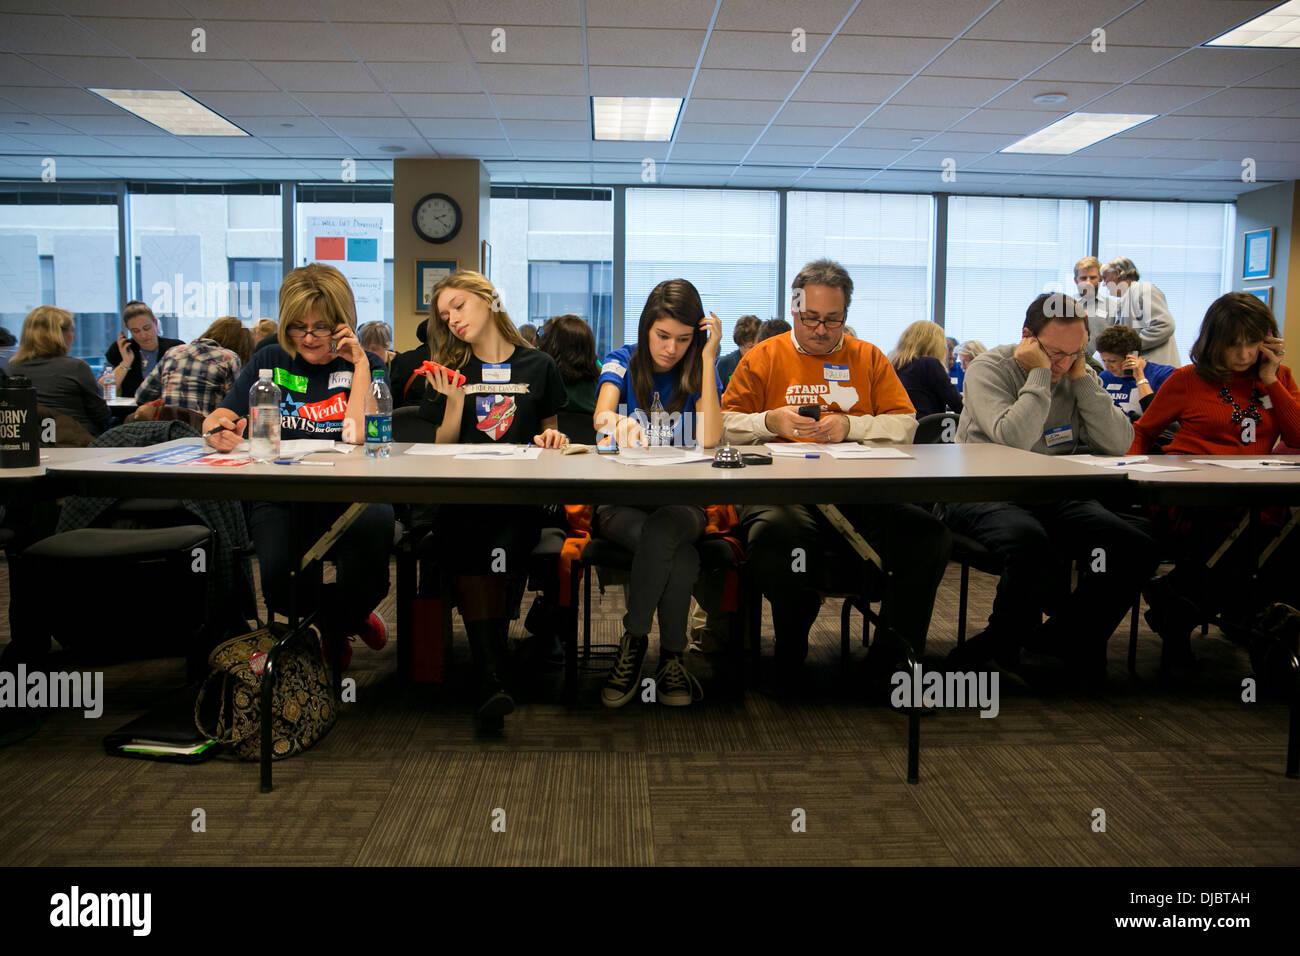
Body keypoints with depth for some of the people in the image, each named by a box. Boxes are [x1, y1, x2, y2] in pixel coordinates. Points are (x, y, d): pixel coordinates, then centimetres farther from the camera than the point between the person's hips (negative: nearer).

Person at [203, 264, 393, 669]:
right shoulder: (270, 361, 12)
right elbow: (217, 418, 5)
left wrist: (359, 366, -9)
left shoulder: (364, 366, 6)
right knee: (278, 580, -30)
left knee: (375, 526, -37)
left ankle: (336, 626, -1)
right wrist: (217, 430, -19)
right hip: (280, 498, 1)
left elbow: (357, 436, -10)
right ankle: (348, 618, 10)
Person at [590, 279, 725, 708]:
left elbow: (709, 439, -12)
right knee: (682, 557, -32)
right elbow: (600, 418, -15)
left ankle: (633, 643, -23)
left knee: (663, 529, -36)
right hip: (621, 502, -1)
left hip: (681, 501, 1)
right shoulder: (622, 363, 5)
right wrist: (616, 422, -42)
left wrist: (709, 357, -12)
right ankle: (671, 657, -17)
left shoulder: (698, 371, 7)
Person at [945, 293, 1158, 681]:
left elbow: (1119, 444, 0)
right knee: (1031, 542, -38)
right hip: (986, 496, -6)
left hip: (1053, 498, 6)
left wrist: (1082, 379, -4)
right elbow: (1014, 439, -22)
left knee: (1136, 550, -15)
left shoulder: (1079, 374, 12)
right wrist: (1039, 373, -15)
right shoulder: (988, 369, -5)